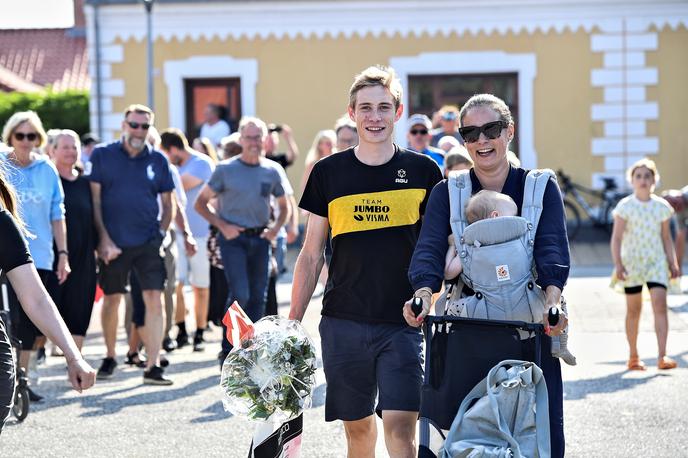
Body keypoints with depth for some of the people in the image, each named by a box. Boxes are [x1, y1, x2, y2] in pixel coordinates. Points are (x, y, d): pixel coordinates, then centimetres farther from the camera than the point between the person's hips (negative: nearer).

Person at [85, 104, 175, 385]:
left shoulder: (158, 160, 6)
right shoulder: (102, 156, 0)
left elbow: (167, 203, 13)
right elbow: (94, 200, -2)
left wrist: (161, 233, 0)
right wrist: (104, 239, -8)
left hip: (148, 243, 1)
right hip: (113, 243, -1)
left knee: (154, 299, -9)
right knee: (111, 299, 11)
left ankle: (153, 367, -8)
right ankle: (110, 357, 31)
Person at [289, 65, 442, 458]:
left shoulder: (423, 171, 2)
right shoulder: (328, 172, 5)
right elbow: (312, 255, 10)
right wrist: (292, 323, 6)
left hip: (403, 322, -2)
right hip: (343, 322, 2)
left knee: (400, 425, -13)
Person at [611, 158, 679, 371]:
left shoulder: (661, 206, 5)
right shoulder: (625, 206, -4)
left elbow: (666, 238, 12)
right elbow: (616, 238, -7)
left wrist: (673, 263, 9)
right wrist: (618, 264, -16)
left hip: (656, 261, 2)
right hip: (632, 261, -2)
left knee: (660, 305, -13)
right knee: (633, 309, 6)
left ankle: (662, 356, -18)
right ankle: (633, 357, 18)